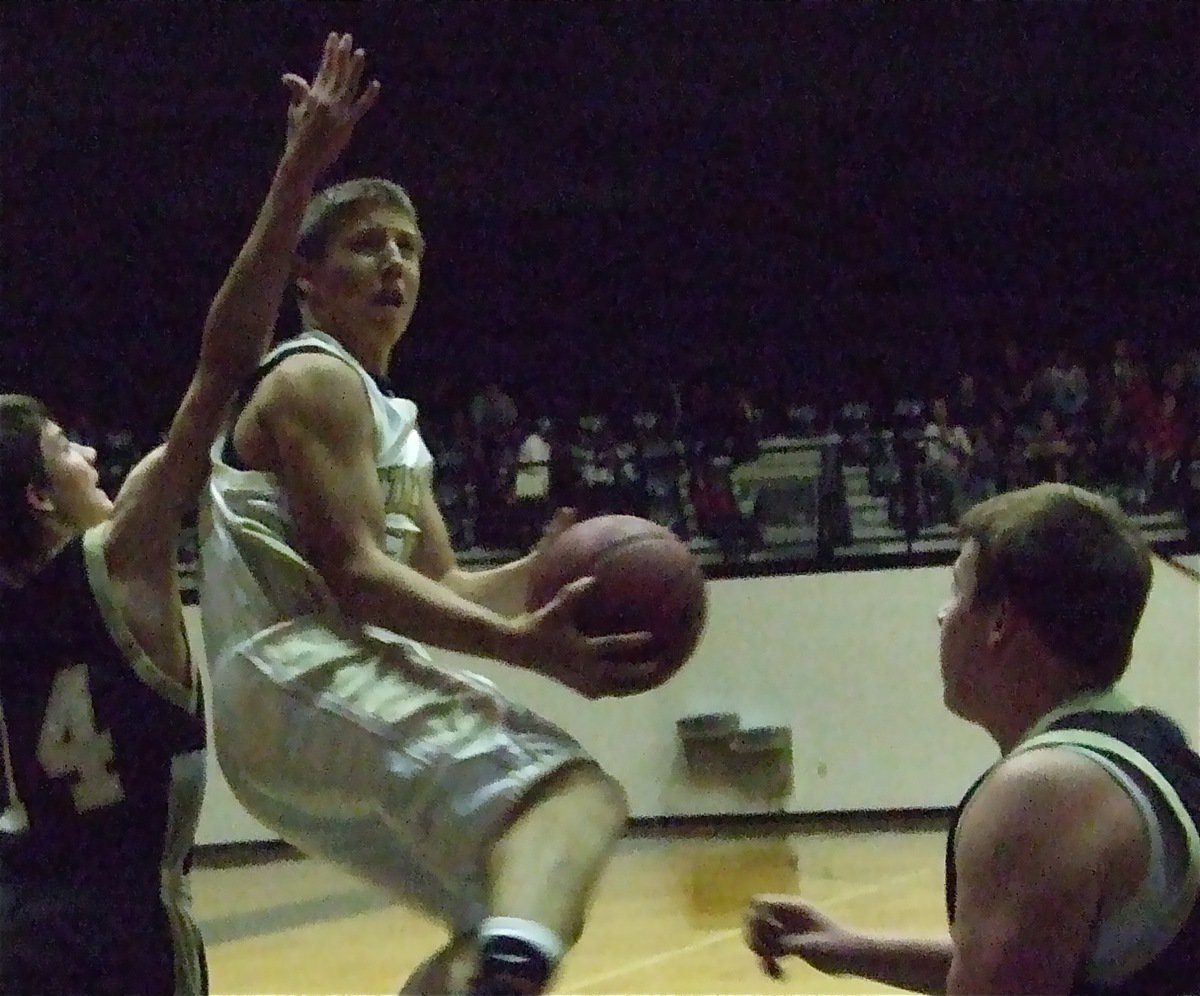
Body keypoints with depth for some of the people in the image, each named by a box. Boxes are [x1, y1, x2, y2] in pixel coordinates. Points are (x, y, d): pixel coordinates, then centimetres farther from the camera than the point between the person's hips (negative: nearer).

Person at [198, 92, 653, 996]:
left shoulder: (387, 417, 27)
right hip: (299, 677, -10)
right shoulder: (316, 381, -4)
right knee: (578, 794, -31)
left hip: (336, 685, 10)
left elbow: (437, 586, 22)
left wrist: (537, 576, 2)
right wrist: (519, 645, -26)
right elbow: (353, 577, -15)